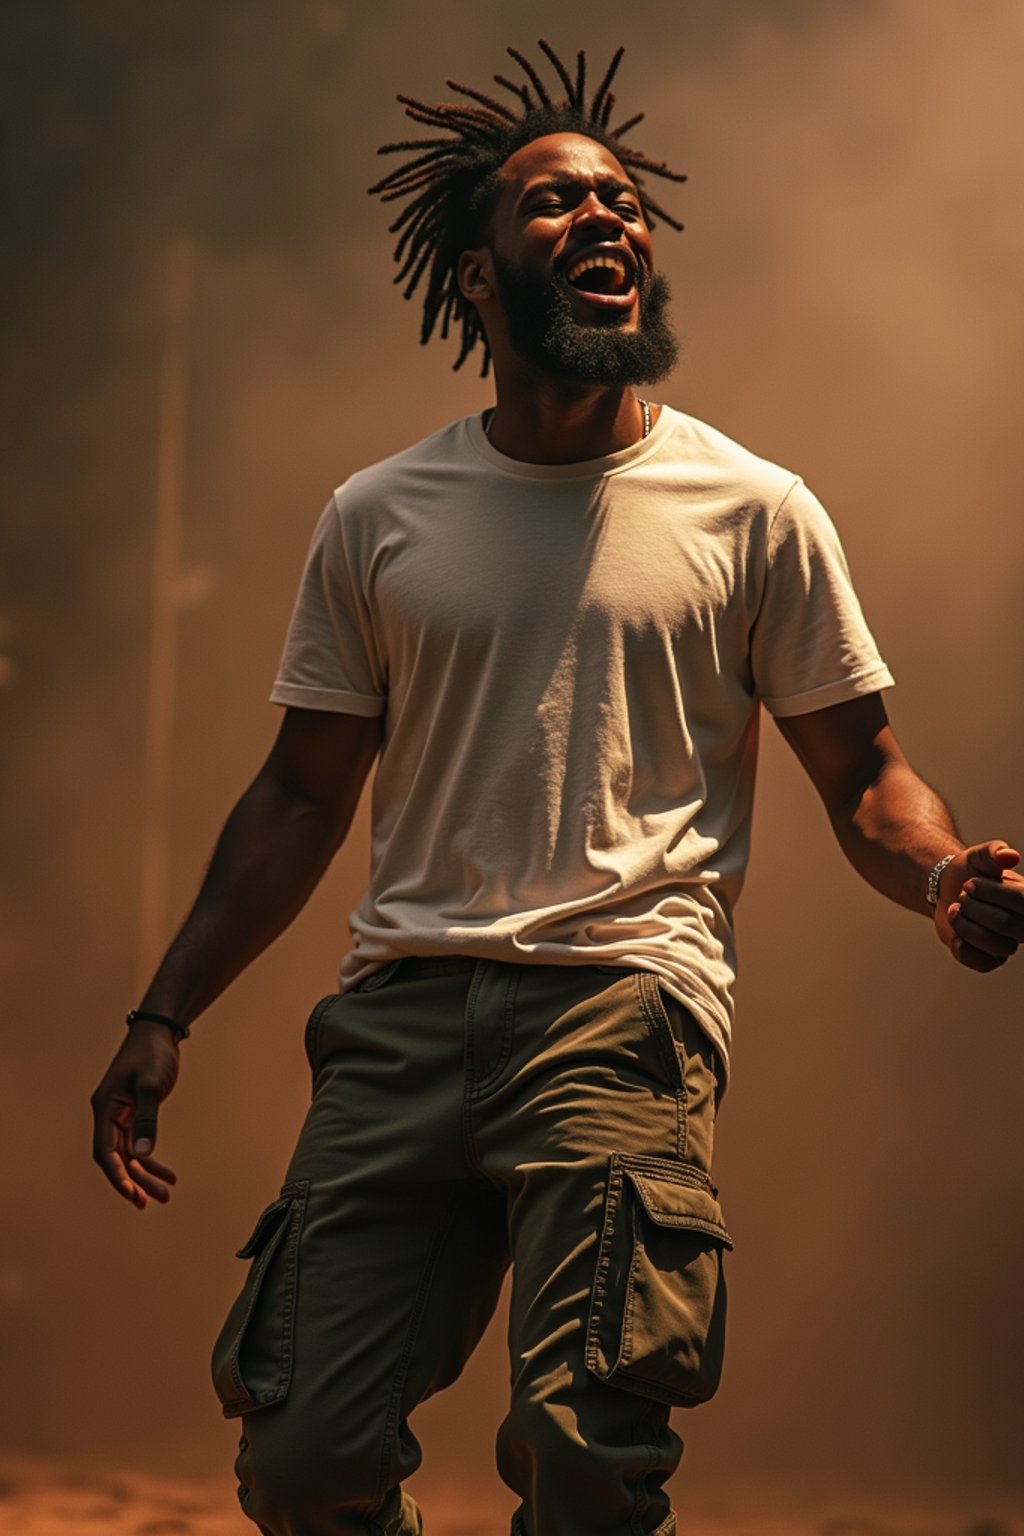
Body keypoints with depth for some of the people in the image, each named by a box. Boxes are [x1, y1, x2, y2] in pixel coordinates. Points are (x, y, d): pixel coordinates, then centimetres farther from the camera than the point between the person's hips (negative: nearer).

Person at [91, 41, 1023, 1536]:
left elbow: (861, 770, 10)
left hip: (624, 1003, -3)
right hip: (402, 1011, 3)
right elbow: (303, 795, 20)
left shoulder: (755, 513, 8)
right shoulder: (376, 519, 15)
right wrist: (163, 1018, 14)